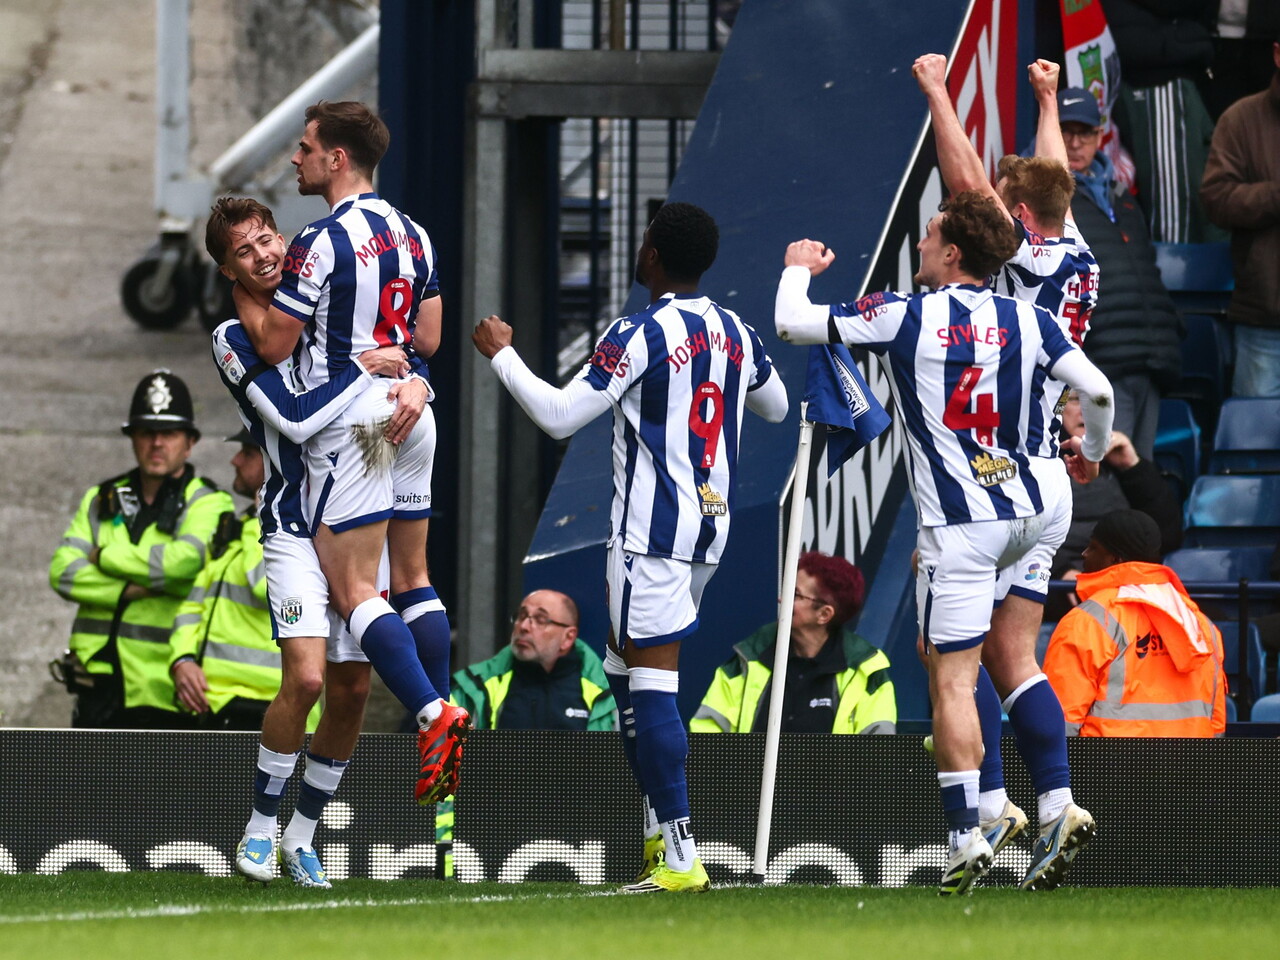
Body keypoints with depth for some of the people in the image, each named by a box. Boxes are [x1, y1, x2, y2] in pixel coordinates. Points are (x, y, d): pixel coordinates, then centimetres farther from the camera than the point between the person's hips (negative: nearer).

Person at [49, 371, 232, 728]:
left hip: (162, 688, -5)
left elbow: (184, 562, -20)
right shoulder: (101, 501, 16)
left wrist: (106, 556, -6)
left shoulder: (206, 504, 1)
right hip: (100, 682, 5)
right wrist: (133, 590, -13)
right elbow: (63, 572, 1)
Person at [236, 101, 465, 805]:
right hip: (412, 413, 8)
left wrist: (240, 291, 4)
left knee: (353, 590, -8)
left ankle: (433, 716, -21)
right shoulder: (412, 235, 11)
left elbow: (272, 344, -10)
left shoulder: (322, 243, -14)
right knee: (413, 580, 13)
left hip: (351, 422, -8)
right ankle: (445, 714, 9)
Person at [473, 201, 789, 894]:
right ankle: (658, 833, 16)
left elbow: (559, 415, -13)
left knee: (651, 683, -9)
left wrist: (500, 353, 0)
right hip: (710, 525, 8)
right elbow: (775, 406, 28)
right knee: (623, 664, 20)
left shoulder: (641, 335, -13)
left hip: (652, 533, -8)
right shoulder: (735, 332, 9)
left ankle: (680, 859, -15)